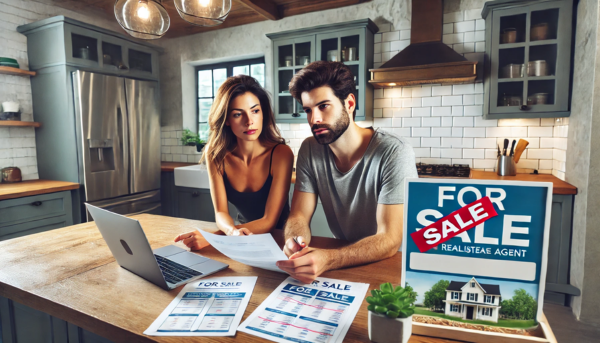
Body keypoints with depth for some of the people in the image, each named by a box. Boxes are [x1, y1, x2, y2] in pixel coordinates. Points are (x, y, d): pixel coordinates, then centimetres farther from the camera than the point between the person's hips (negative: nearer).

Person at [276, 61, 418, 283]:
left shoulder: (394, 154, -20)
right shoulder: (310, 151, -4)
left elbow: (389, 240, -25)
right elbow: (299, 215, -5)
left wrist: (328, 260, -40)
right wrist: (294, 243, -28)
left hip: (390, 264, -4)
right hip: (342, 253, 4)